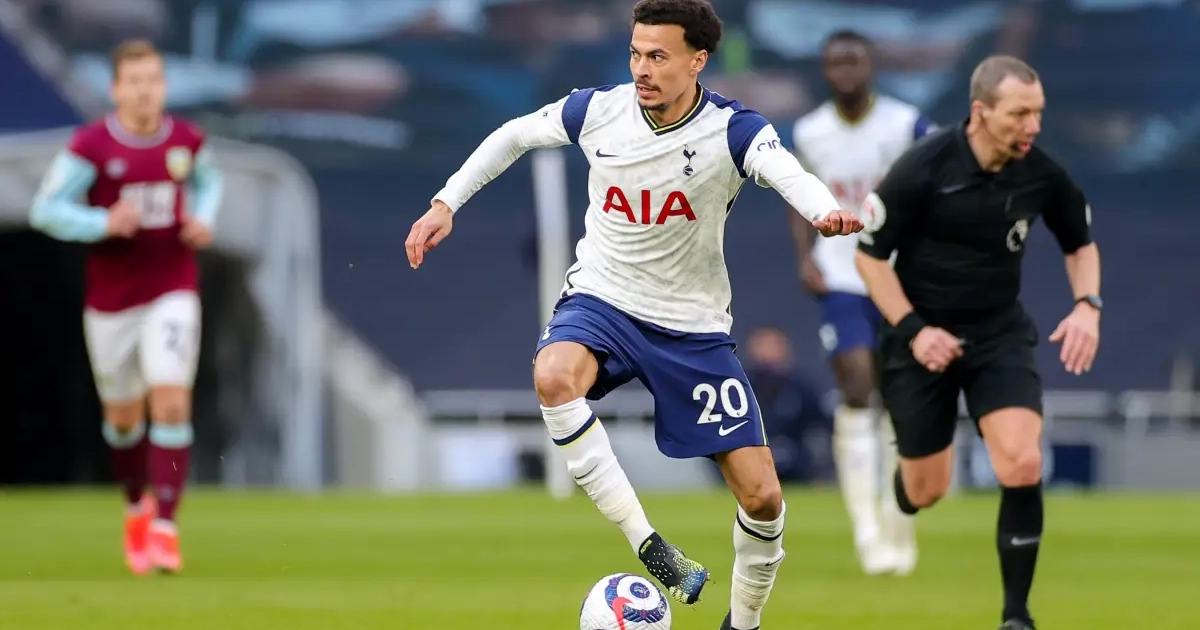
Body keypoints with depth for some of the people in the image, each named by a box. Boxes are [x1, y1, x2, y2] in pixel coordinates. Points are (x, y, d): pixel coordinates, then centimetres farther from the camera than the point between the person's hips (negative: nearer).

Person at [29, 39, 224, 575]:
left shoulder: (187, 140, -1)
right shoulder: (90, 145, -10)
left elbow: (208, 181, 21)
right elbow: (46, 209, -8)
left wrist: (204, 219, 1)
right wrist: (104, 223, -23)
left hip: (173, 294, 0)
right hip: (111, 300, 0)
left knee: (172, 402, -16)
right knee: (124, 415, 12)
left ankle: (165, 527, -15)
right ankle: (137, 505, 40)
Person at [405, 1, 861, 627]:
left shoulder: (732, 130, -18)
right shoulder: (597, 111, -10)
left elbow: (789, 174, -39)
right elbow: (514, 135, 10)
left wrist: (825, 211, -62)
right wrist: (445, 203, 3)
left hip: (693, 328, 0)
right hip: (600, 300, 0)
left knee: (762, 495, -4)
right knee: (554, 377, -37)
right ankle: (649, 547, -33)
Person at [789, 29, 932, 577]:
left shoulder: (907, 125, -6)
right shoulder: (807, 134, 1)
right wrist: (806, 258, -2)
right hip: (841, 281, 0)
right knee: (856, 390, -14)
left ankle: (897, 526, 20)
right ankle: (867, 532, -13)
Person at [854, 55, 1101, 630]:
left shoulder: (1041, 174, -12)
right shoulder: (921, 169, -21)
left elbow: (1081, 243, 9)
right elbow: (869, 254, -9)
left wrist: (1088, 306, -8)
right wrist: (912, 329, -18)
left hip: (1000, 334, 2)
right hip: (924, 337, -2)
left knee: (1023, 465, -20)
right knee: (925, 491, 7)